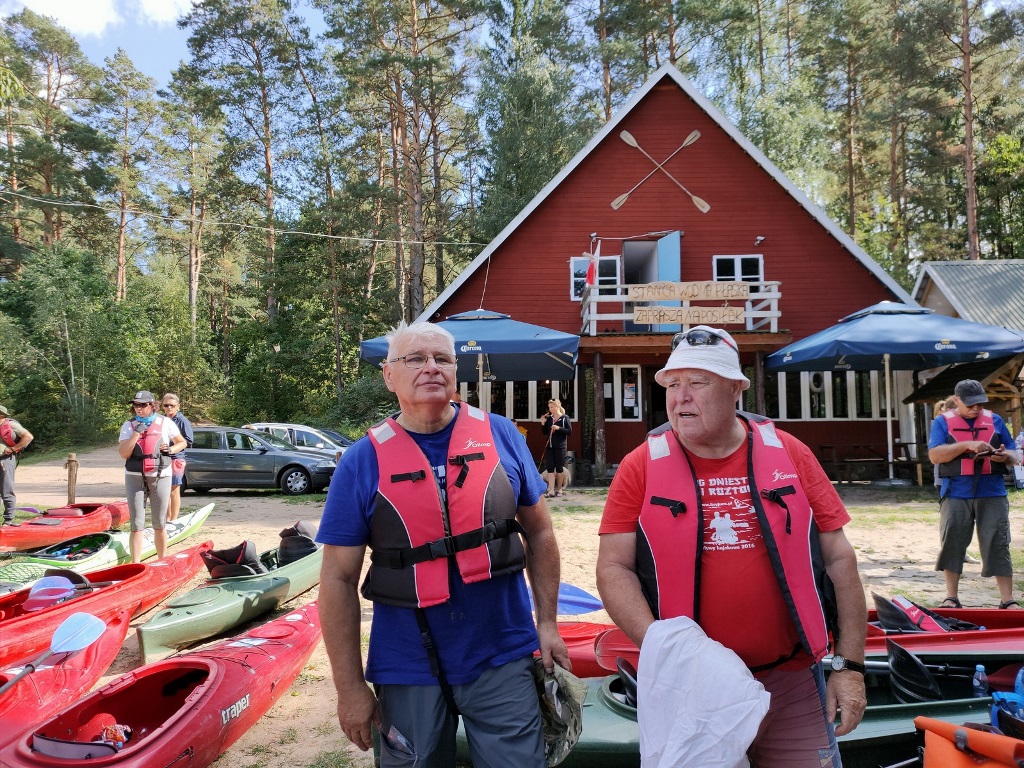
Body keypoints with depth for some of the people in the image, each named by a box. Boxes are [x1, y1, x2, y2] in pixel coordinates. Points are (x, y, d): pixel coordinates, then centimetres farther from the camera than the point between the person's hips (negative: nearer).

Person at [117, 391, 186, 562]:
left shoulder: (165, 423, 3)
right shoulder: (129, 425, 4)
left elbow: (182, 443, 15)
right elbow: (123, 454, -6)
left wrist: (171, 449, -5)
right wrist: (136, 433, -15)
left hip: (161, 477, 0)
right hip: (135, 478, 0)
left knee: (159, 525, 7)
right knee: (137, 525, -2)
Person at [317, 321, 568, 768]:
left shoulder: (501, 435, -2)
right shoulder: (363, 461, -7)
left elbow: (539, 532, 7)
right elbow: (339, 579, -5)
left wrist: (547, 622, 5)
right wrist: (350, 687, -4)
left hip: (503, 660, 1)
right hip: (407, 671, 0)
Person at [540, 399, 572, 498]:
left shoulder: (565, 418, -2)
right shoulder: (549, 418, 9)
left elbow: (570, 431, -8)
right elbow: (545, 432, 14)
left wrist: (559, 428, -18)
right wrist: (543, 423, -2)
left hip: (560, 446, -4)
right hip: (549, 446, 4)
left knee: (559, 468, 5)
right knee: (550, 468, -3)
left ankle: (559, 489, 18)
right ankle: (551, 491, -4)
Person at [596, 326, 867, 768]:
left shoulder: (789, 454, -1)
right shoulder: (642, 466, -5)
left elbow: (839, 558, 4)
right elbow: (614, 568, -6)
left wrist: (849, 664, 1)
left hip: (793, 683, 1)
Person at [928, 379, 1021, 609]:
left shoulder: (995, 420, 11)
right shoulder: (943, 422, 4)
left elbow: (1015, 456, 13)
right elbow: (934, 455, -8)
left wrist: (1006, 456, -11)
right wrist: (967, 445, -19)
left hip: (992, 495, 2)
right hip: (956, 495, -1)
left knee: (998, 546, 1)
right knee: (951, 545, 2)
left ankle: (1008, 600, 6)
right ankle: (951, 597, 12)